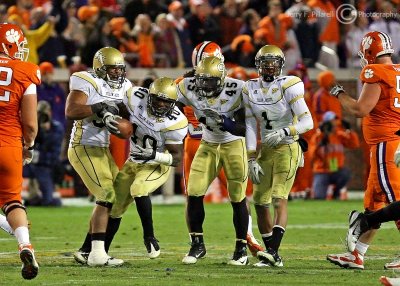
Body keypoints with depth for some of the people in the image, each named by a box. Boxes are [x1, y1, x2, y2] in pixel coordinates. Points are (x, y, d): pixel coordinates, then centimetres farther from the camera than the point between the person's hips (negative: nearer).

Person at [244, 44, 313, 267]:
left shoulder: (288, 87, -12)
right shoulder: (250, 90, 3)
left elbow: (308, 122, -14)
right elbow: (251, 127, 5)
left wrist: (284, 132, -28)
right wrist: (252, 159, 0)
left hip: (287, 149, -6)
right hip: (265, 150, 6)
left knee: (279, 198, -17)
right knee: (260, 201, 4)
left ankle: (273, 251, -24)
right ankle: (271, 254, 14)